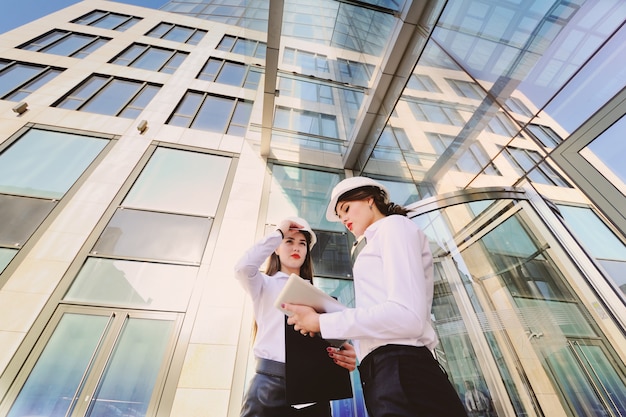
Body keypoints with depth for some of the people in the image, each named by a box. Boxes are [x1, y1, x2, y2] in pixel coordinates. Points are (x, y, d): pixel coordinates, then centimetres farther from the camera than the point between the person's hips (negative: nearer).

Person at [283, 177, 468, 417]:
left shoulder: (393, 225, -2)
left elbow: (408, 316, -19)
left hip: (402, 371, -9)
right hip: (383, 372, 10)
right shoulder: (379, 242, 25)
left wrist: (320, 323, -13)